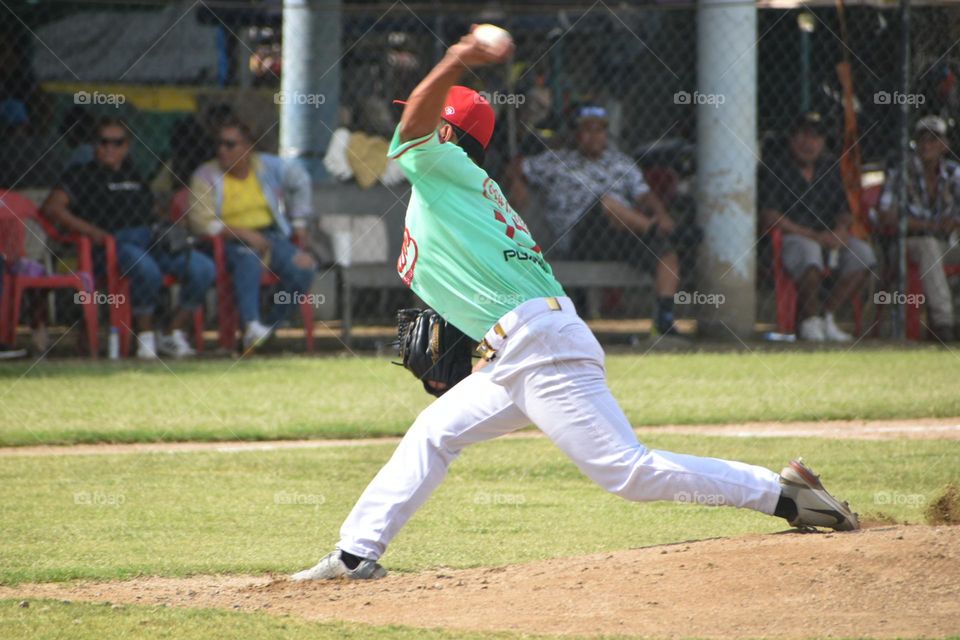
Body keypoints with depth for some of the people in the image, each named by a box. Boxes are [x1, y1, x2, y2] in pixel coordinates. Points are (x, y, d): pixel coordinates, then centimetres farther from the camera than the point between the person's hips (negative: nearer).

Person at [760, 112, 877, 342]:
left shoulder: (830, 170, 18)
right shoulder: (774, 169, -1)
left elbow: (844, 212, 18)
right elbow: (771, 217, -12)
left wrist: (841, 229, -9)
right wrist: (815, 236, -18)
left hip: (827, 238, 6)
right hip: (789, 237, -6)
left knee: (862, 252, -21)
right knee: (809, 250, -39)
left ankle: (828, 316, -12)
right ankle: (809, 320, -21)